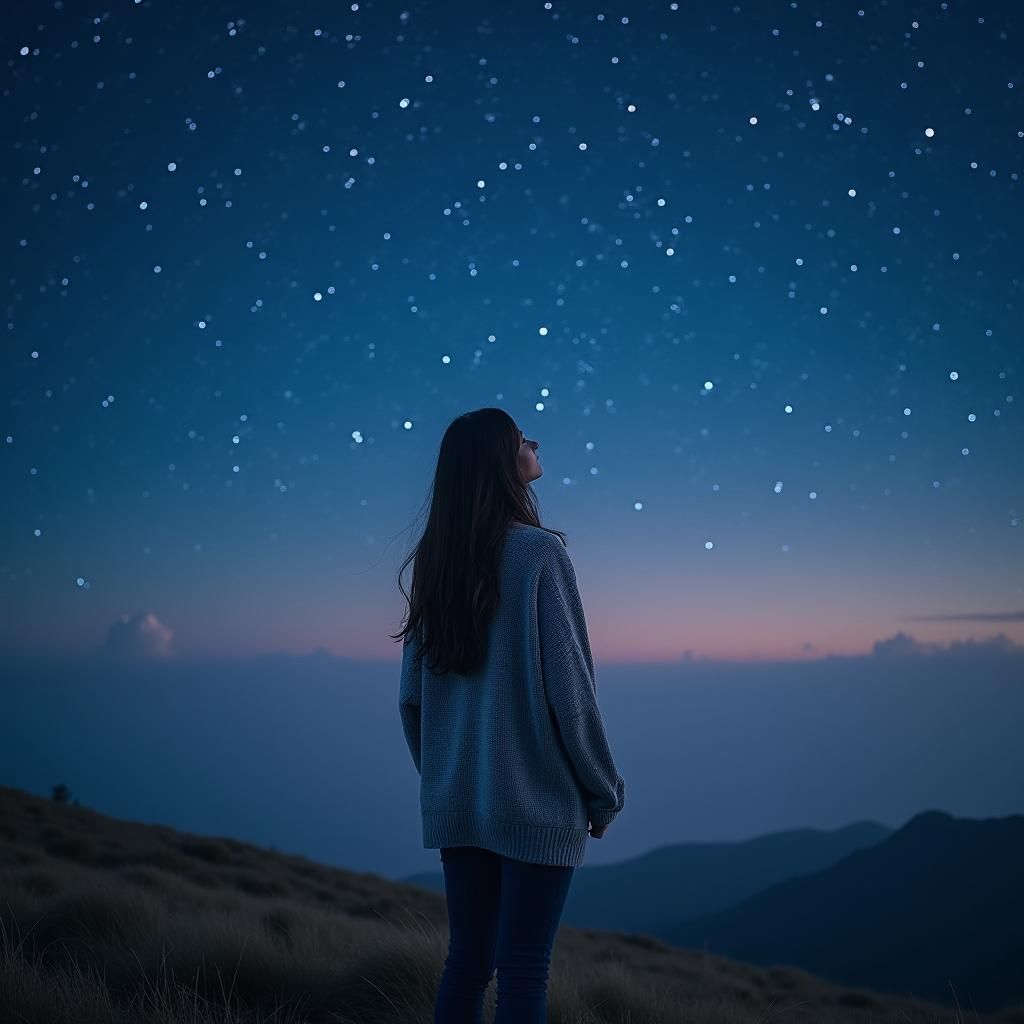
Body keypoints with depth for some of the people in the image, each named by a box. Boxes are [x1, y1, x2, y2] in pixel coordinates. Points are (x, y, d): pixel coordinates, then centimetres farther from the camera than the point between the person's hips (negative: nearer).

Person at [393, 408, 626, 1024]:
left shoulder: (436, 560, 5)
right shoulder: (539, 554, -13)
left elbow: (412, 697, 8)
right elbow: (569, 687, -14)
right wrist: (604, 791, -3)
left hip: (455, 802, 6)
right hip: (535, 801, -6)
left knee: (467, 960, 15)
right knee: (523, 971, 2)